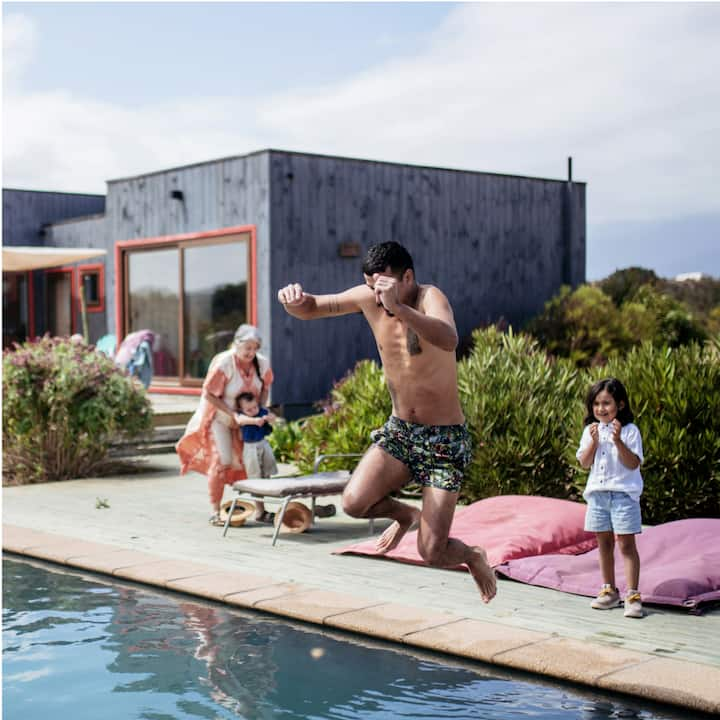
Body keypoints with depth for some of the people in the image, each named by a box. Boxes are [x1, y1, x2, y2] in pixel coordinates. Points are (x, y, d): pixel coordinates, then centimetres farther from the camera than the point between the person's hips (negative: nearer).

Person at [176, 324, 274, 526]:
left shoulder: (262, 363, -10)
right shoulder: (223, 363, -25)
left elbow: (265, 388, 8)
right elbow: (209, 394, -20)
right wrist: (232, 414, -24)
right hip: (219, 417, -5)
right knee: (222, 460, -13)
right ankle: (215, 511, -4)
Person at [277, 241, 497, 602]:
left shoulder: (430, 298, -20)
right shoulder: (368, 298, -3)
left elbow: (449, 340, -43)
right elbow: (311, 309, 9)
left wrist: (400, 308, -57)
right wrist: (294, 299, -16)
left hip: (444, 439, -5)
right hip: (398, 431, 5)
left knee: (432, 552, -10)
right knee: (354, 502, -20)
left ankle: (473, 556, 28)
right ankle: (405, 514, 15)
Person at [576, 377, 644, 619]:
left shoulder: (630, 431, -7)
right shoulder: (590, 431, 7)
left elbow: (633, 463, -13)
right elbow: (584, 463, 1)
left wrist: (618, 441, -24)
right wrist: (594, 441, -12)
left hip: (623, 493, -5)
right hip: (597, 493, 5)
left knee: (626, 544, -6)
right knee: (604, 544, 12)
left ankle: (632, 595, -3)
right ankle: (609, 591, 23)